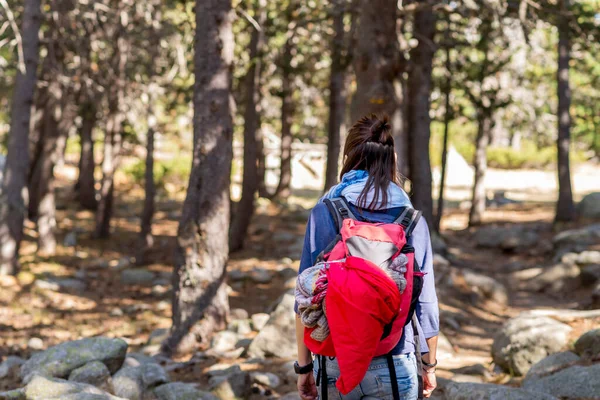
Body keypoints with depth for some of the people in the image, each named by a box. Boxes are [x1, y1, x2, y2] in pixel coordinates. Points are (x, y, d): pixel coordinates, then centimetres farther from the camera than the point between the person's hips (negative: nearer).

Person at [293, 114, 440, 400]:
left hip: (335, 364, 0)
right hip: (394, 366, 0)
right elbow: (425, 300, 0)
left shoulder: (324, 214, -5)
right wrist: (430, 365, 13)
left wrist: (304, 365, 3)